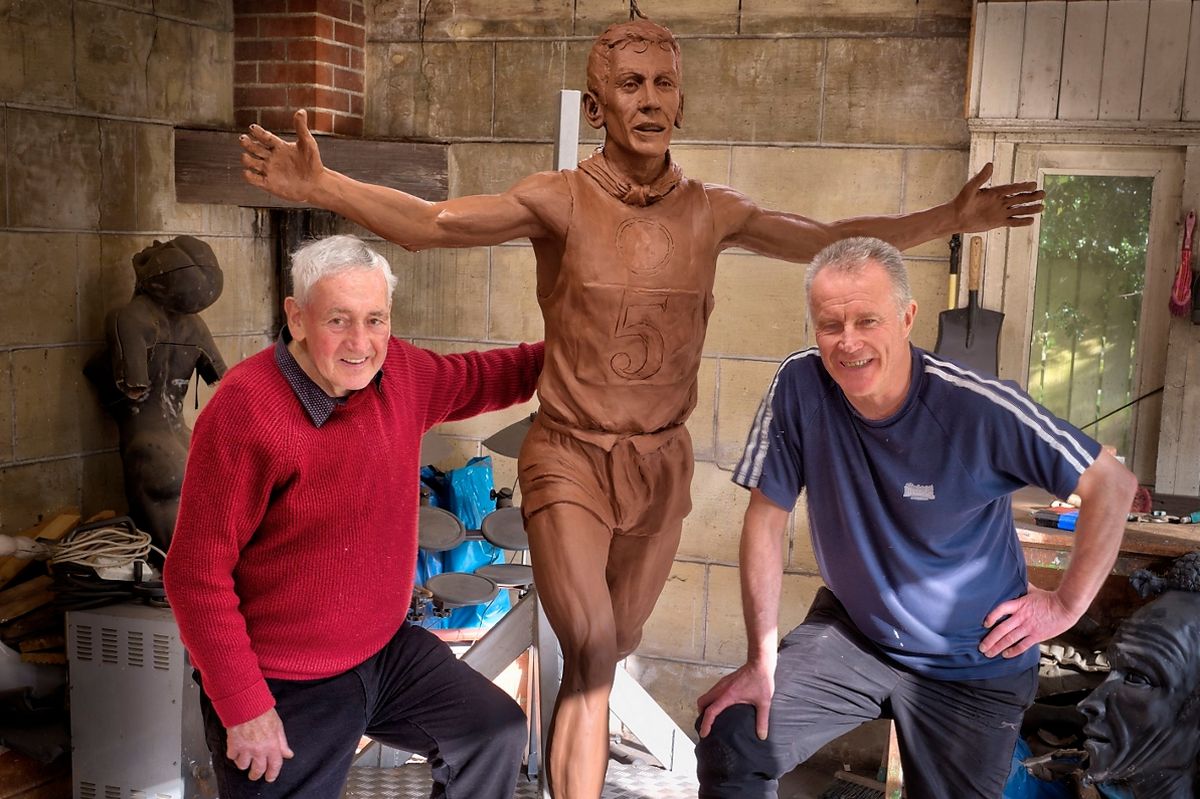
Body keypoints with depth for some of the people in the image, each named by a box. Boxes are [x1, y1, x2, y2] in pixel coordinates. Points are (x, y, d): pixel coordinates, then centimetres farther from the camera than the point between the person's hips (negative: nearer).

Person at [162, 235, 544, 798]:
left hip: (386, 650, 7)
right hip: (282, 687, -7)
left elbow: (478, 379, 18)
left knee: (497, 735, 11)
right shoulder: (245, 409, -25)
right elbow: (197, 575, -22)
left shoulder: (399, 371, -5)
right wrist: (243, 707, -20)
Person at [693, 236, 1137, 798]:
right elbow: (767, 518, -11)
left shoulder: (980, 409, -24)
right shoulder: (799, 386, -17)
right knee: (729, 740, -13)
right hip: (850, 629, 2)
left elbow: (1113, 485, -13)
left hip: (973, 667, -1)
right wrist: (761, 659, -11)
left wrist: (1067, 603, -10)